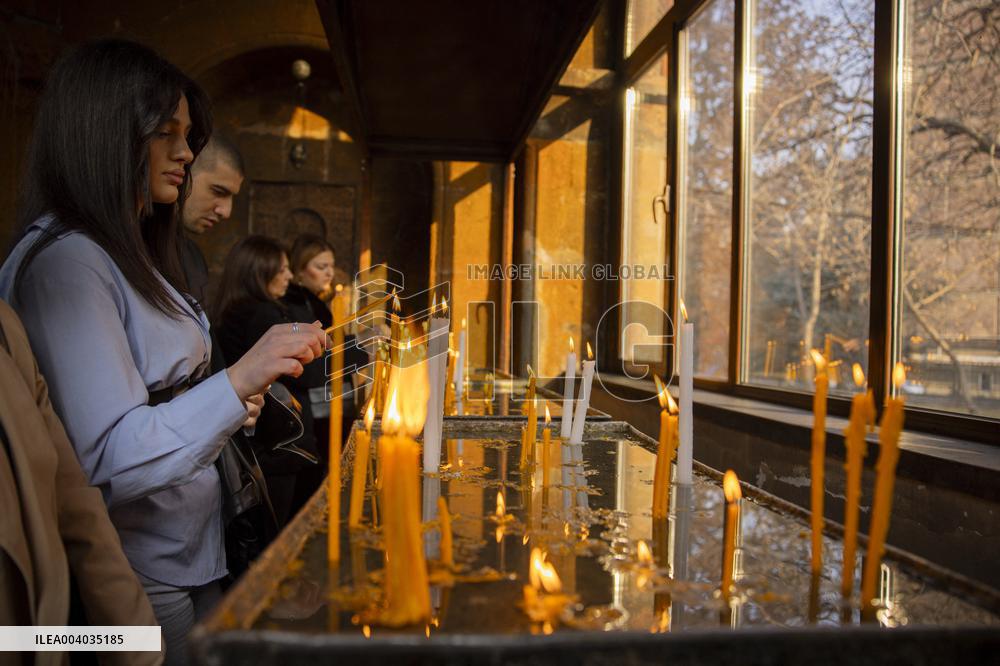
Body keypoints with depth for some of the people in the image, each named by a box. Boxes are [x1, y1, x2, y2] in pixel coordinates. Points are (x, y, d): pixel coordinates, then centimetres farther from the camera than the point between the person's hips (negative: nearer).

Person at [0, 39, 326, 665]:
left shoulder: (132, 255, 12)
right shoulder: (66, 261, -19)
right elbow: (108, 458, -24)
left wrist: (230, 402, 3)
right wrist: (236, 383, -30)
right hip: (137, 575, -9)